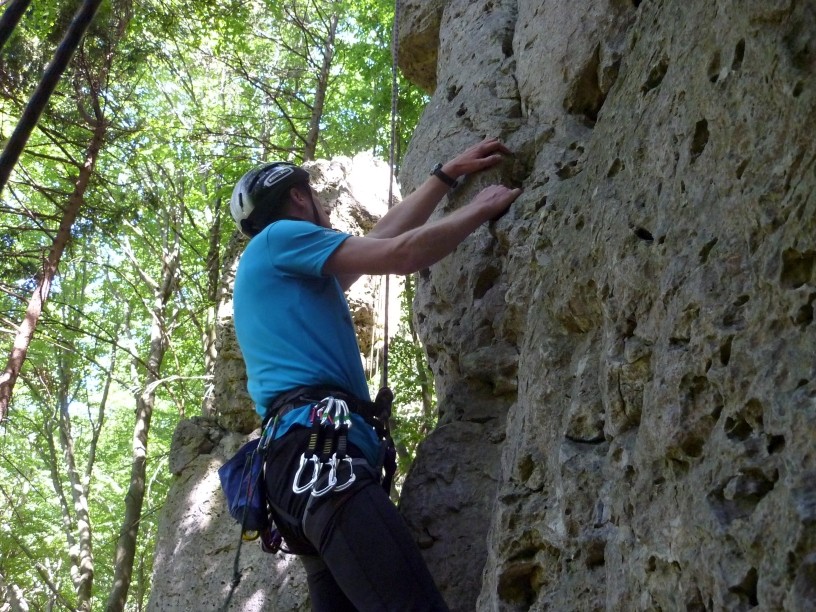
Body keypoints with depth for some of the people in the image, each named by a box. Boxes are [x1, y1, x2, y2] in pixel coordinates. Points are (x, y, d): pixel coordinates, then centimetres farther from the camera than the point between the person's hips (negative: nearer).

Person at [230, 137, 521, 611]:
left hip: (314, 454, 10)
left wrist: (448, 175, 44)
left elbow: (382, 238, 39)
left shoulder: (291, 276, 33)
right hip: (318, 451, -10)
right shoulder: (279, 237, 7)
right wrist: (482, 209, 15)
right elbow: (403, 254, 1)